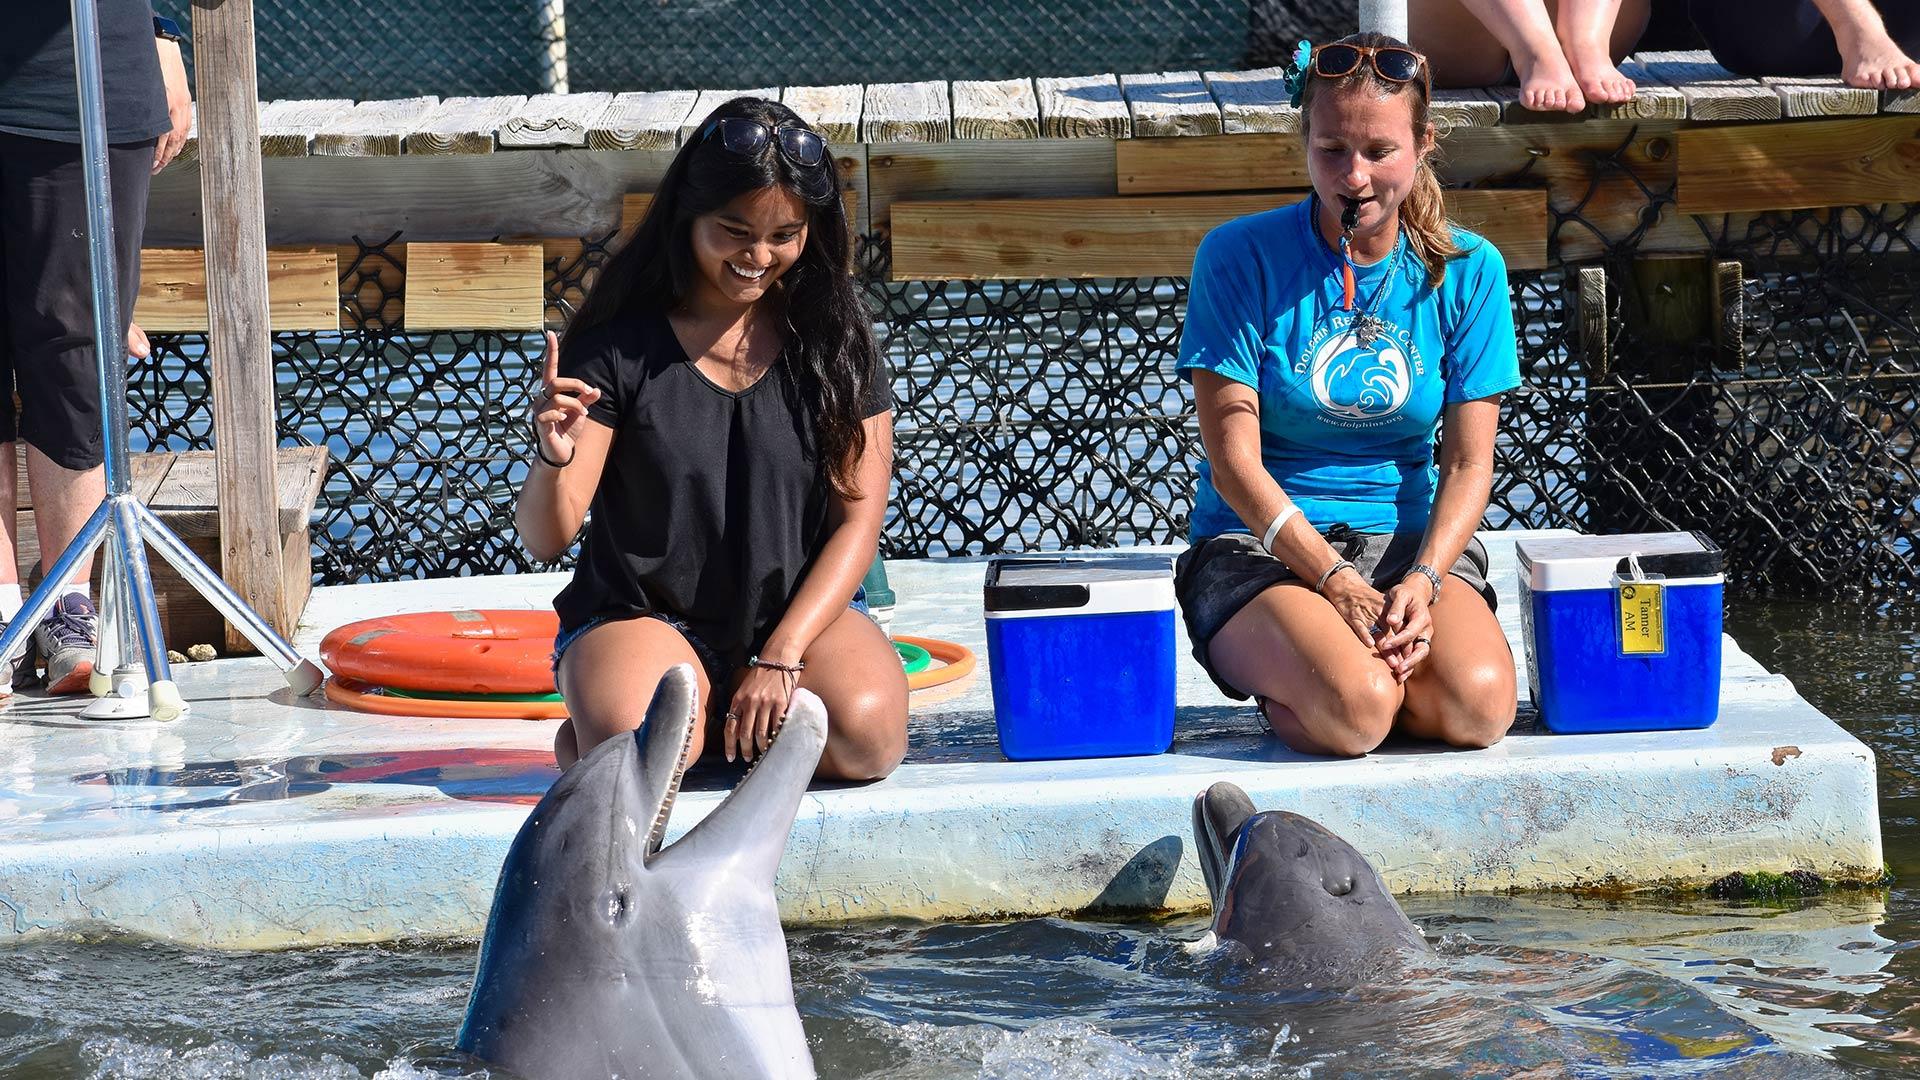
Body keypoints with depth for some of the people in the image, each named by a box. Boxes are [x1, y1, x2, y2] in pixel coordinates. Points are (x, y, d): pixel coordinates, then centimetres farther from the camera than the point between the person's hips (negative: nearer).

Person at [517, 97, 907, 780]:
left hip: (802, 613, 2)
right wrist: (553, 461, -32)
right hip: (644, 618, -2)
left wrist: (780, 657, -15)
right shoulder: (620, 344, -7)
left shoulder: (834, 337, 0)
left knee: (867, 734, -30)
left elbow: (859, 518, -3)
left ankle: (730, 726, 3)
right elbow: (547, 538, -9)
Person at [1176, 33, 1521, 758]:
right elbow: (1234, 458, -10)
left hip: (1413, 539, 3)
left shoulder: (1468, 270, 3)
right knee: (1354, 709, -33)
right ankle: (1287, 688, 2)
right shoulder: (1240, 257, -6)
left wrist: (1422, 579, -19)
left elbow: (1468, 462, 1)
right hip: (1258, 545, -3)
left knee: (1478, 705, -28)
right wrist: (1337, 583, -21)